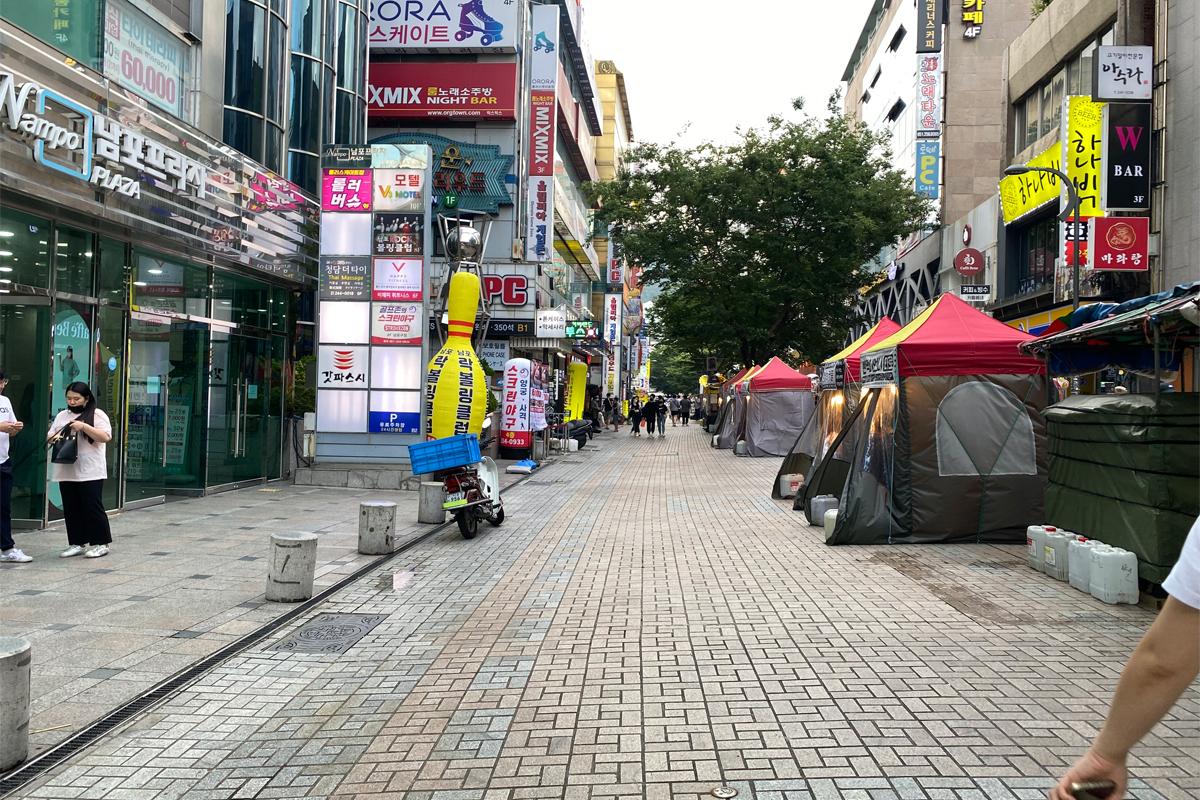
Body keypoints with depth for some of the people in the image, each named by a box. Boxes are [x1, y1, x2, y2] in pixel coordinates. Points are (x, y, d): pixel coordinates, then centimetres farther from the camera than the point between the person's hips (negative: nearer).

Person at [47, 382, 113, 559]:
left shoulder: (97, 415, -2)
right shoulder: (62, 415, 15)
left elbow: (106, 437, -12)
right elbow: (49, 438, 16)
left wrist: (84, 426, -21)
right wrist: (55, 437, -7)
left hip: (90, 473, -6)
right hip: (66, 472, 6)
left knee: (93, 508, -2)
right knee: (71, 510, 8)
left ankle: (101, 544, 6)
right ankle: (77, 543, 16)